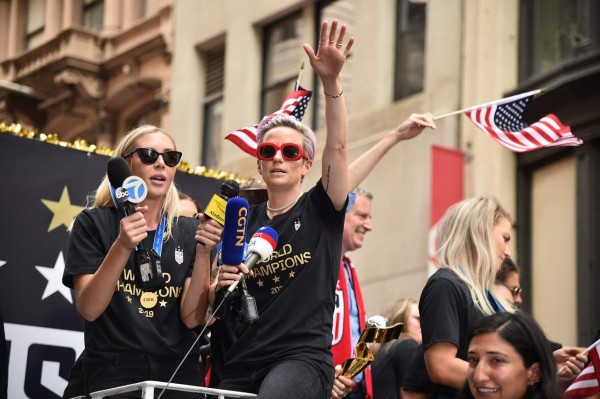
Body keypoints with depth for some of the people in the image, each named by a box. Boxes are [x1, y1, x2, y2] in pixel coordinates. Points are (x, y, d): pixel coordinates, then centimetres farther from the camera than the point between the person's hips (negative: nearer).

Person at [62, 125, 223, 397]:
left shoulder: (189, 232, 7)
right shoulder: (94, 223, -1)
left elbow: (192, 318, -2)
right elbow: (89, 309, -11)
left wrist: (203, 253, -14)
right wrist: (122, 247, -23)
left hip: (179, 374, 3)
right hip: (114, 375, -3)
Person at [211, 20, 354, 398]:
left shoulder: (320, 210, 5)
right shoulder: (243, 223, 13)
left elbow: (338, 147, -12)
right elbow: (212, 305, 16)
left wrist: (331, 80, -25)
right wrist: (220, 284, -8)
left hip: (303, 358, -5)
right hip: (239, 366, 5)